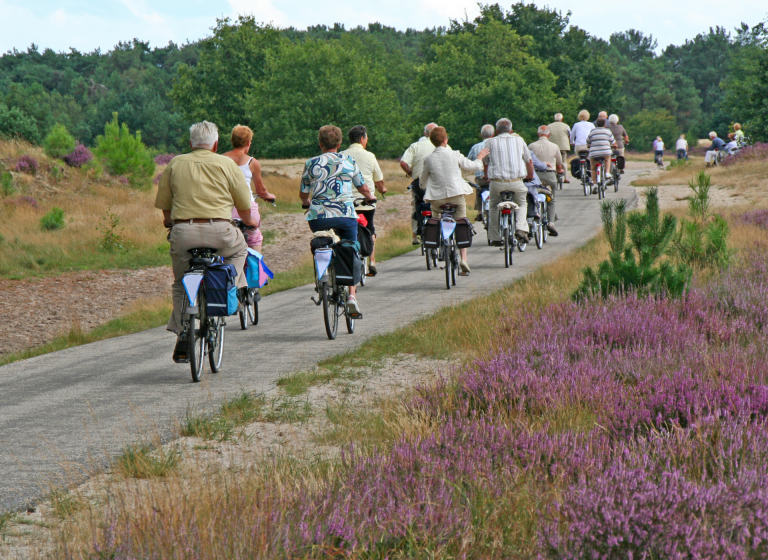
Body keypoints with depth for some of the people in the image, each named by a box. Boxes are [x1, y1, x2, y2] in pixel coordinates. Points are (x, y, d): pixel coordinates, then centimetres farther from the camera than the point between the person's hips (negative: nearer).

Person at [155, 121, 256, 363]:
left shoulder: (175, 164, 13)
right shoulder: (226, 164, 8)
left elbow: (164, 204, 14)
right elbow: (244, 205, 12)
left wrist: (170, 222, 36)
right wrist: (248, 222, 33)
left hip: (183, 232, 2)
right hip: (219, 232, -2)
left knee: (181, 285, 20)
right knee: (239, 249, 31)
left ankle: (183, 335, 11)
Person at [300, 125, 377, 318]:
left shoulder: (311, 163, 6)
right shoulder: (349, 161, 8)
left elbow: (303, 194, 11)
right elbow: (363, 188, 17)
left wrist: (306, 202, 34)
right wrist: (370, 197, 40)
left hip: (318, 217, 0)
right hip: (345, 215, 0)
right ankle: (351, 295, -4)